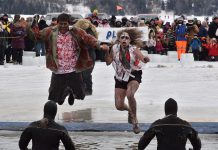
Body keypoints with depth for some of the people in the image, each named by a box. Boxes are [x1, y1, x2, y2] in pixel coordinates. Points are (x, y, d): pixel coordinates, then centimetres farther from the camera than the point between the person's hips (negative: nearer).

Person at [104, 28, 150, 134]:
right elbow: (108, 62, 3)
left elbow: (142, 58, -29)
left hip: (134, 76, -4)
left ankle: (134, 120, -15)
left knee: (130, 94, -34)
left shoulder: (134, 49, -13)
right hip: (120, 78, 4)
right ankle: (130, 110, 38)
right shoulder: (115, 48, -3)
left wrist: (145, 59, -53)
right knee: (119, 106, -2)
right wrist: (107, 52, -13)